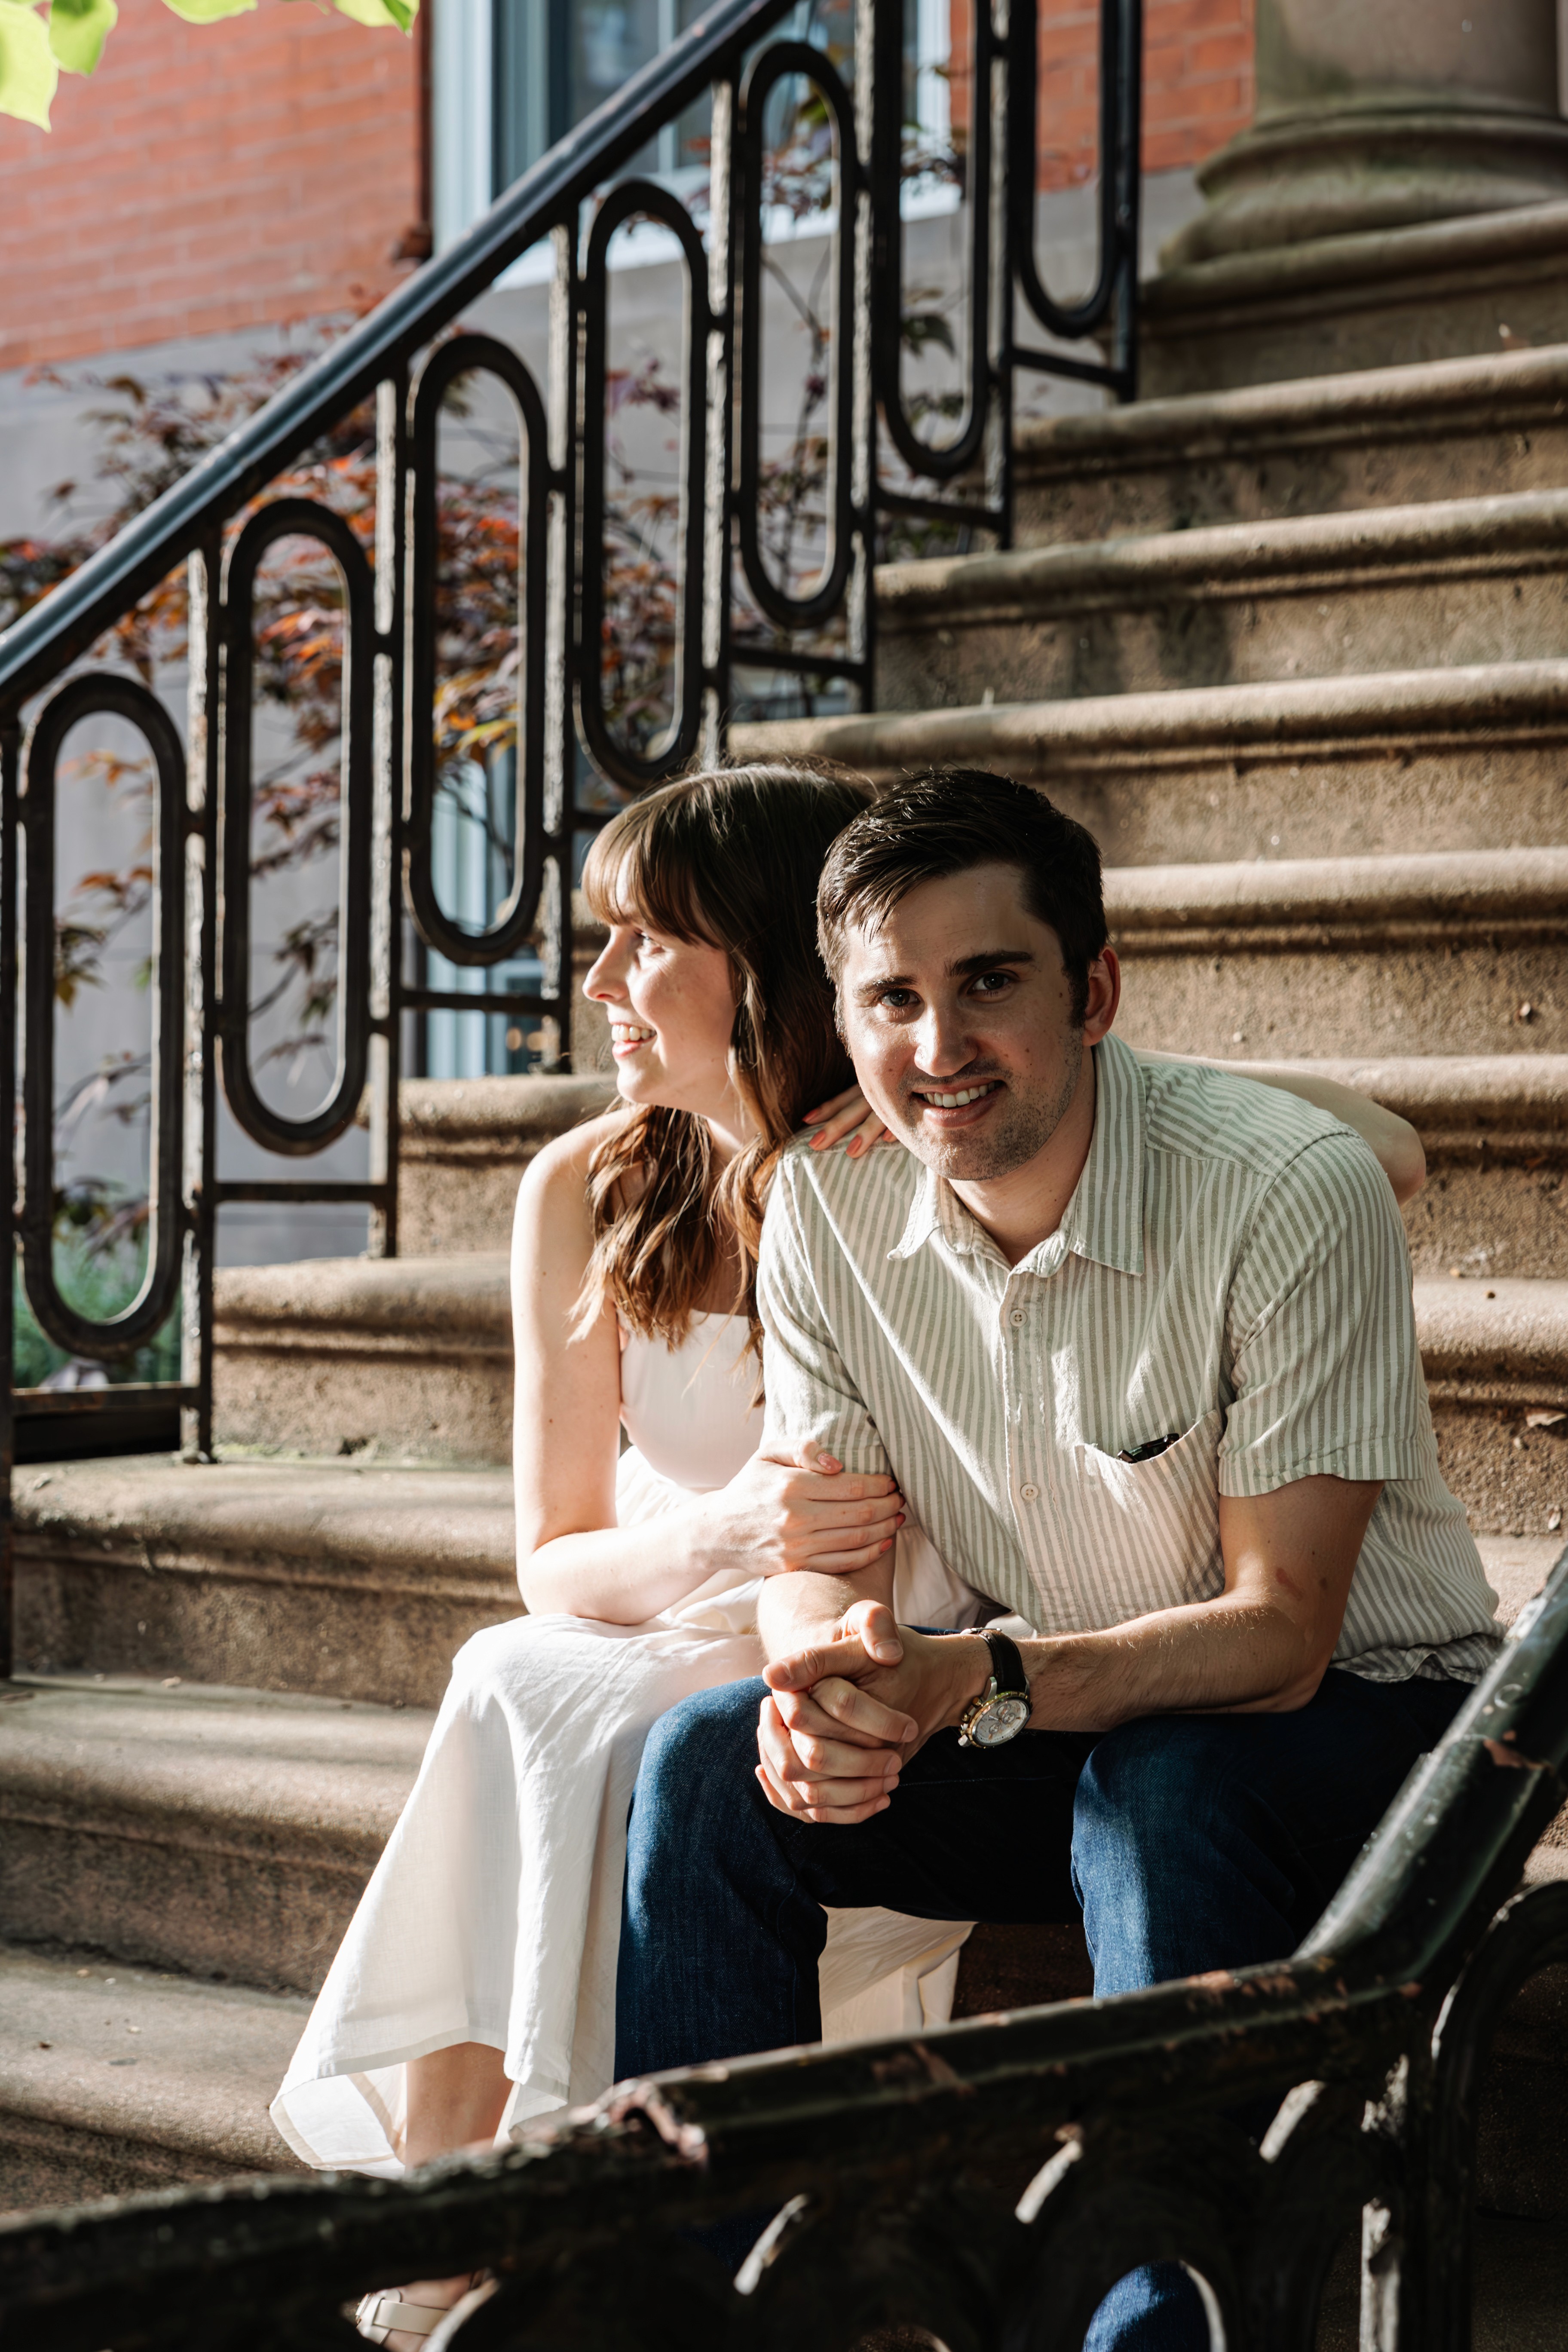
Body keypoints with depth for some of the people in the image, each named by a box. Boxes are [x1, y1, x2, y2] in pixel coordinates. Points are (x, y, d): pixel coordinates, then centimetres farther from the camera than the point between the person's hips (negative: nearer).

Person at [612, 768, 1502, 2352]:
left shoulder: (1292, 1191, -24)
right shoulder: (826, 1206, -8)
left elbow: (1279, 1633, -25)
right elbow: (814, 1554, -4)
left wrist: (981, 1680, -40)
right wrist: (831, 1685, -29)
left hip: (1359, 1721, -4)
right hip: (1053, 1736, 5)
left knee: (1156, 1792, -36)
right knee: (711, 1766, -17)